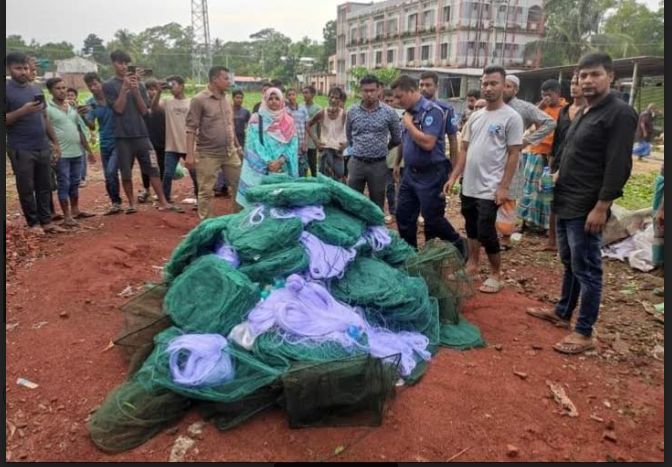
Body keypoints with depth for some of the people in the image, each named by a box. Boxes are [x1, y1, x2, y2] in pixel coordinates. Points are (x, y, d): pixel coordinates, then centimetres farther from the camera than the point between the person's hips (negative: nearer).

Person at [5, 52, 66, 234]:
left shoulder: (36, 89, 14)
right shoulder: (7, 90, -5)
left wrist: (55, 143, 16)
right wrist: (22, 111, -22)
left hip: (43, 147, 5)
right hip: (21, 149, -5)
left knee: (45, 186, 7)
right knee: (26, 188, 2)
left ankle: (46, 221, 15)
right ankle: (33, 223, 11)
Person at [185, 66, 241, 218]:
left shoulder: (225, 99, 9)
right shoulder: (199, 100, -10)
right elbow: (191, 129, -12)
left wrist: (237, 146, 16)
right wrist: (190, 154, -18)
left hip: (230, 153, 6)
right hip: (208, 154, -6)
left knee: (240, 185, 8)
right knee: (206, 192, 3)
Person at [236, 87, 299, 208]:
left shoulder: (288, 121, 9)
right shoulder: (257, 119, 1)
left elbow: (293, 145, 2)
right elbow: (254, 144, -7)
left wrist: (280, 160, -13)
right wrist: (268, 162, -16)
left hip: (283, 170, 2)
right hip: (261, 169, -2)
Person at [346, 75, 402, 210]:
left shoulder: (389, 112, -4)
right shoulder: (352, 112, 1)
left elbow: (397, 138, 7)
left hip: (378, 165, -1)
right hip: (356, 163, 1)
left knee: (377, 204, 9)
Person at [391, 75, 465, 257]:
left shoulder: (432, 111, -16)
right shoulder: (408, 112, 8)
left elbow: (428, 143, -26)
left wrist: (408, 124, -16)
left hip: (430, 175, -8)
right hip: (410, 173, 8)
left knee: (432, 218, 2)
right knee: (403, 216, 11)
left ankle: (458, 246, 25)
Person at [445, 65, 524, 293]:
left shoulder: (511, 117, -8)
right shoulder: (475, 116, 10)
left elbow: (513, 154, -10)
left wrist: (504, 187, -15)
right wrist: (453, 177, 6)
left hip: (490, 189, -6)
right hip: (468, 186, 6)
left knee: (485, 232, -4)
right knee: (472, 229, 17)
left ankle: (496, 274, 13)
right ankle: (472, 264, 34)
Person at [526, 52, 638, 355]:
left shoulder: (620, 113, -12)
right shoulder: (583, 112, 15)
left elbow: (618, 167, -18)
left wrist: (601, 207, -22)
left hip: (586, 208, -9)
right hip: (566, 204, 9)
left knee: (586, 270, -1)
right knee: (569, 264, 19)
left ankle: (584, 333, 9)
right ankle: (562, 313, 34)